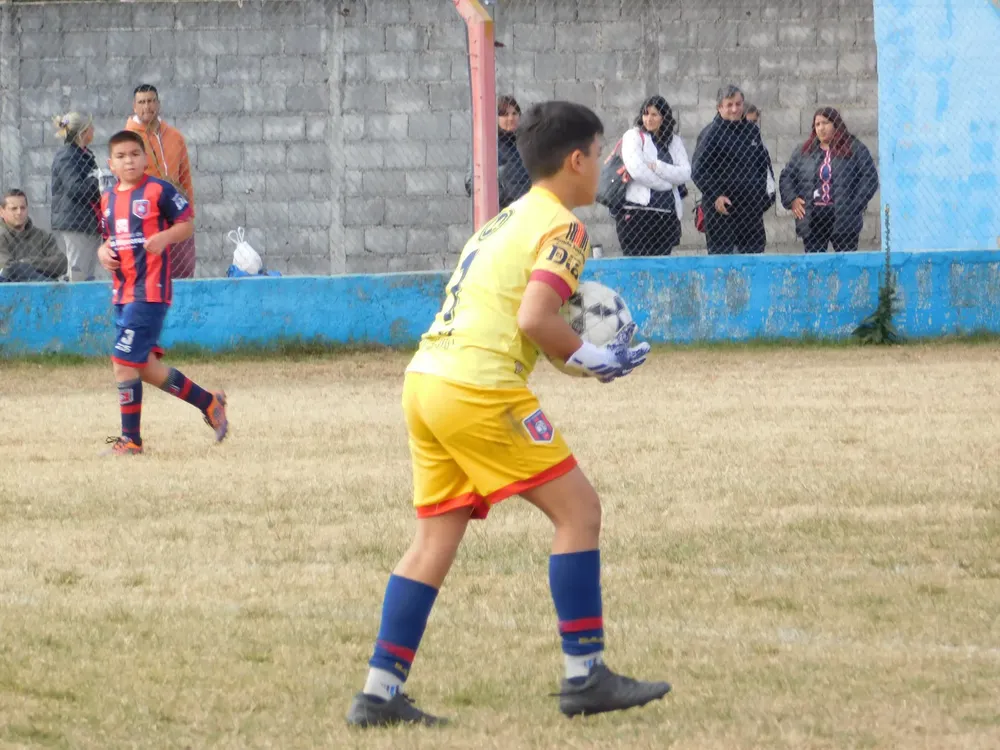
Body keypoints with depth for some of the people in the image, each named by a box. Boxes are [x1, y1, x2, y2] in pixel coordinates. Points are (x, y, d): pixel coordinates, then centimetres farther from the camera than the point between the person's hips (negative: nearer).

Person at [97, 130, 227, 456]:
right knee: (145, 366, 11)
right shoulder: (109, 199, 14)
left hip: (150, 292, -8)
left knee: (124, 362, -11)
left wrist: (164, 237, -21)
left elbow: (187, 224, -3)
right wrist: (103, 251, 3)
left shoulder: (158, 191, -7)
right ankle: (209, 402, 27)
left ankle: (130, 439, -1)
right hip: (122, 292, 8)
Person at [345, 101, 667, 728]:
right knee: (578, 509, 0)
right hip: (480, 390, -9)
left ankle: (380, 694, 7)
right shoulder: (562, 228, -4)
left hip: (426, 380, 9)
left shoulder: (508, 219, 23)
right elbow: (535, 319, -17)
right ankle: (585, 676, 1)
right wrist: (592, 360, -4)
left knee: (436, 537, 11)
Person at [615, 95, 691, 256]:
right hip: (637, 211, -4)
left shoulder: (674, 141, 14)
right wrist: (667, 182, -4)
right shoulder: (633, 136, 2)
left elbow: (685, 173, 1)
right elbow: (636, 169, -12)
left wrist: (657, 167, -12)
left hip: (667, 213, 4)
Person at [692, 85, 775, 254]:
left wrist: (767, 192, 12)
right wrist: (715, 196, -18)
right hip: (722, 208, -6)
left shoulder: (752, 131, 13)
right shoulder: (711, 133, -6)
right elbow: (698, 170, -9)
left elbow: (764, 163, 23)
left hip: (751, 207, 6)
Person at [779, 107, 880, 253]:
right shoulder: (803, 152, 14)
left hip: (844, 219, -3)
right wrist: (792, 199, 2)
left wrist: (855, 205, -10)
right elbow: (786, 177, 19)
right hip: (812, 222, 3)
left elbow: (870, 177, -1)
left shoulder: (855, 149, 2)